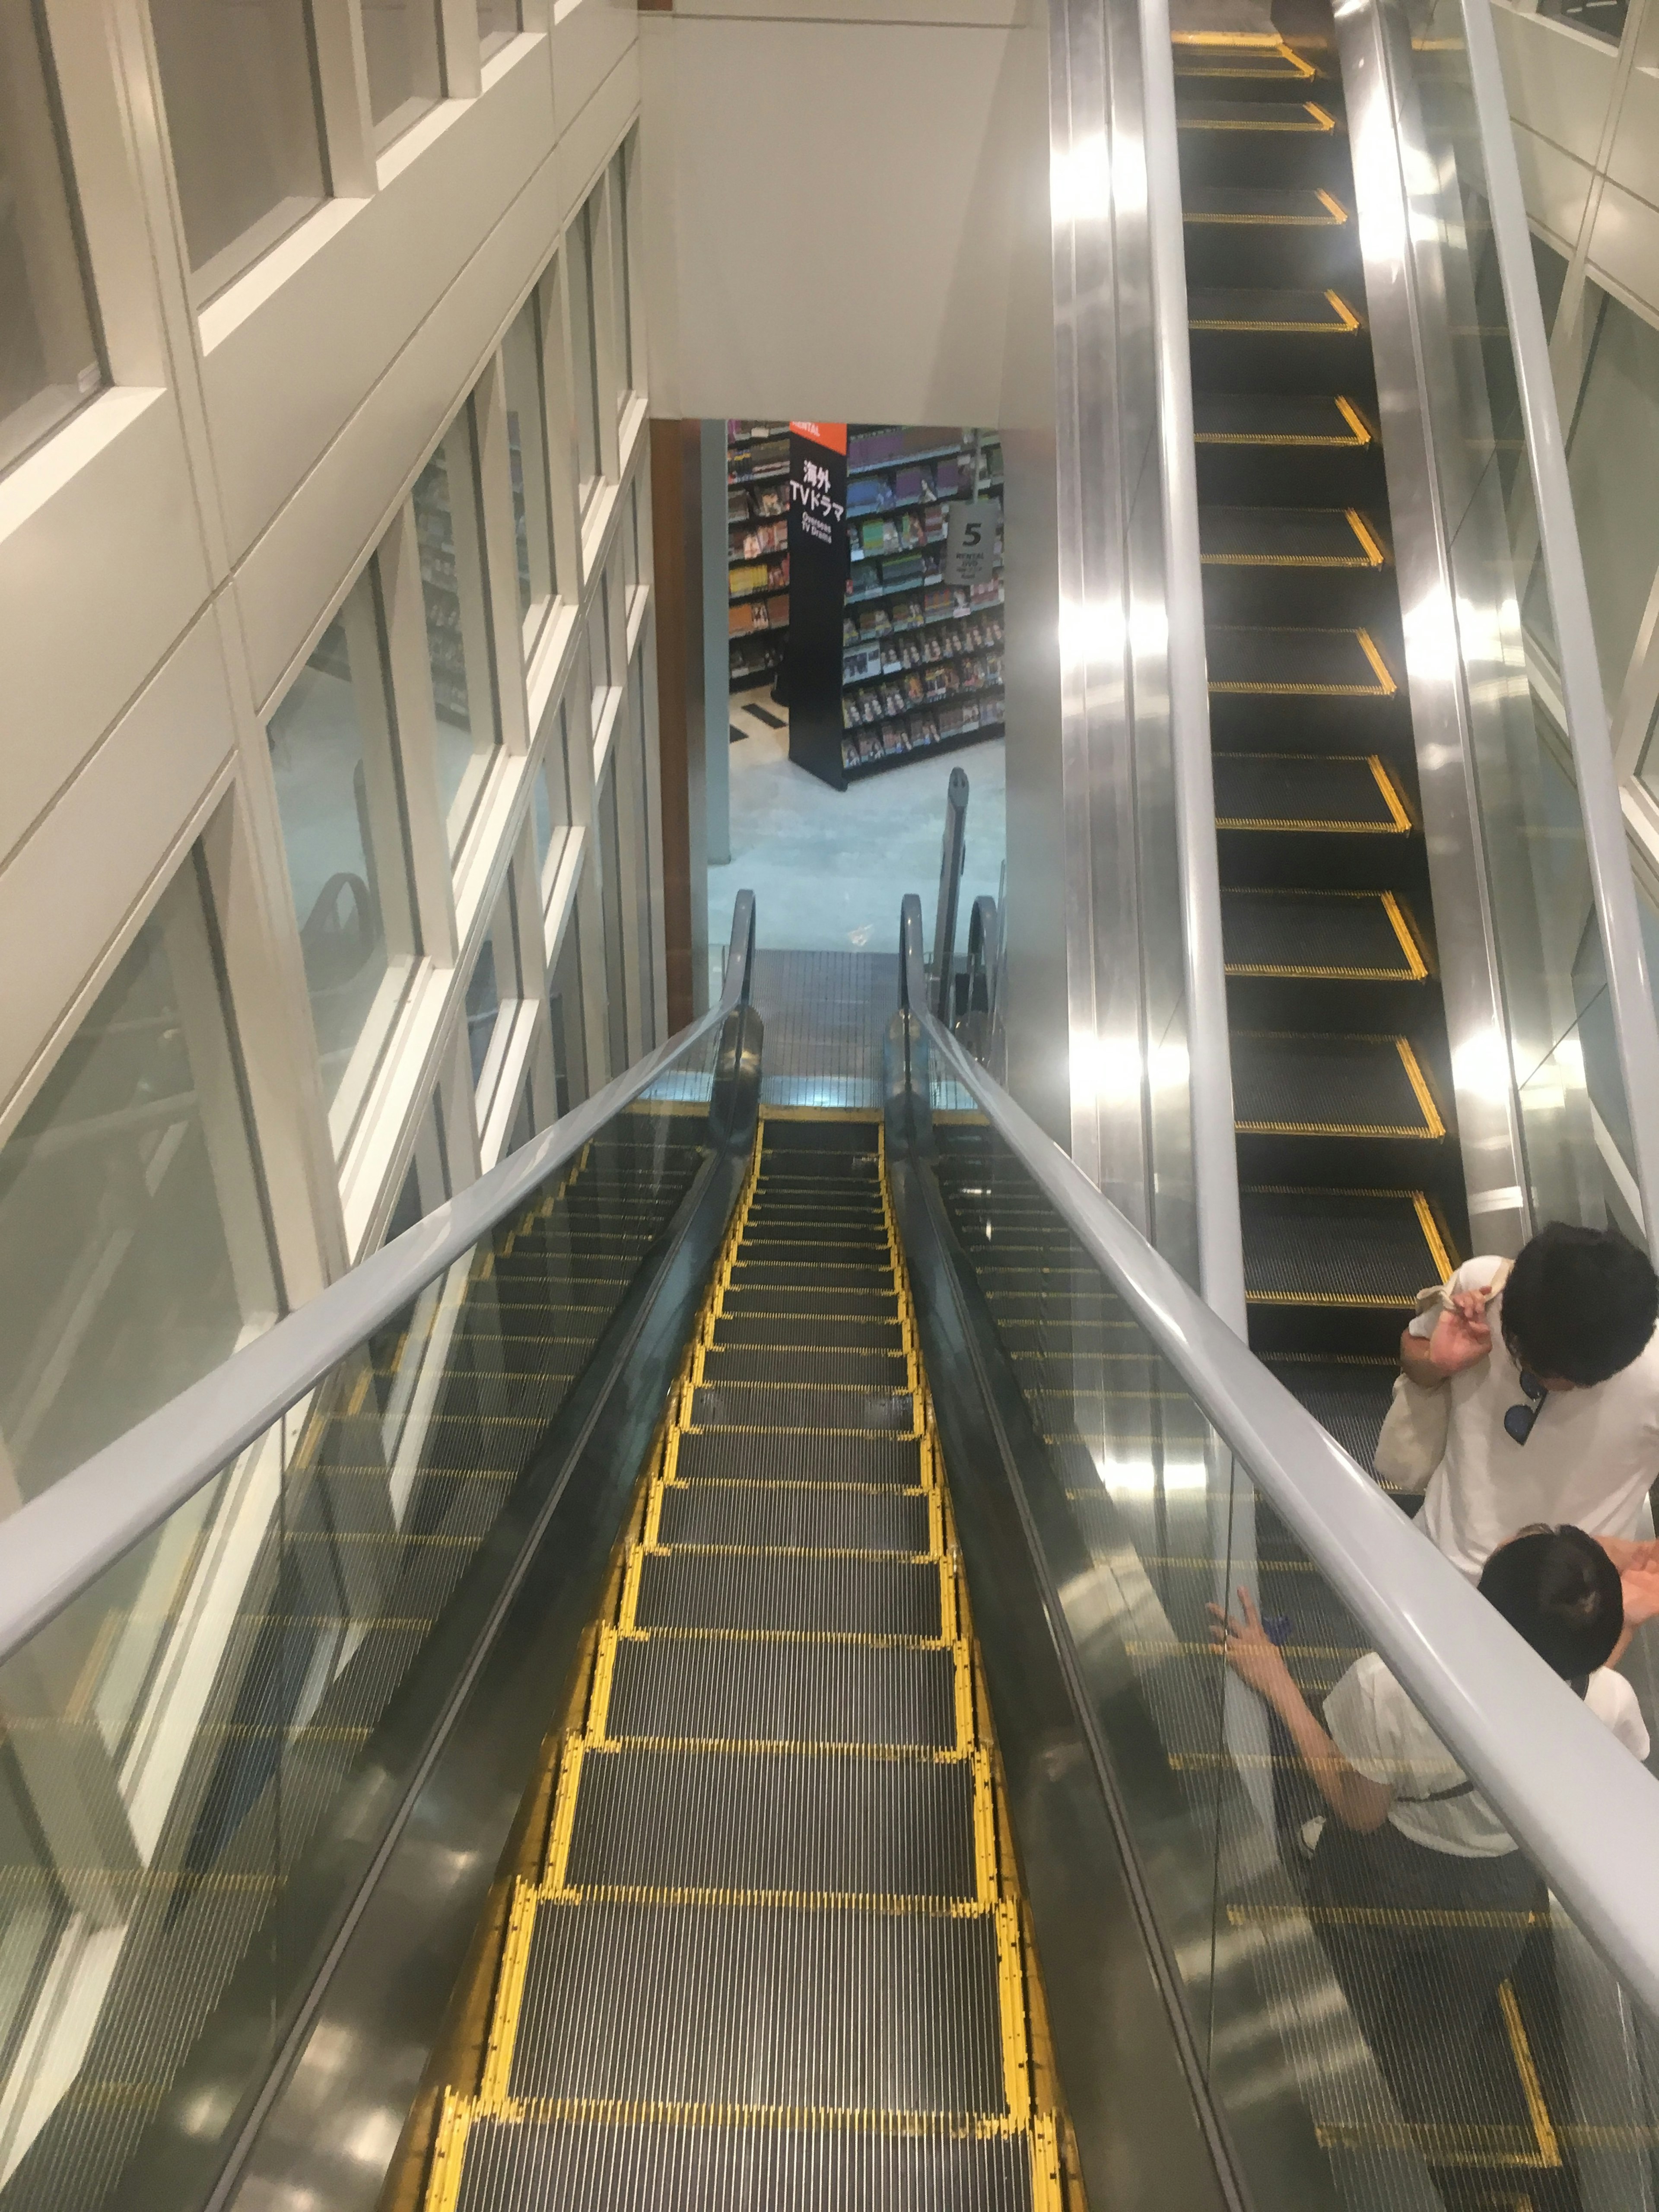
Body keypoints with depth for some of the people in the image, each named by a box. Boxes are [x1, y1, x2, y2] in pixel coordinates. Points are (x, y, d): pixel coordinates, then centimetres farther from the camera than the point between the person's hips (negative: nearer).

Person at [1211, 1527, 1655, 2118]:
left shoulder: (1386, 1686, -42)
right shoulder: (1610, 1703, -34)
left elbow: (1361, 1813, -23)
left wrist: (1276, 1684, -21)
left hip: (1379, 1881, -2)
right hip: (1496, 1897, 2)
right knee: (1435, 2050, 34)